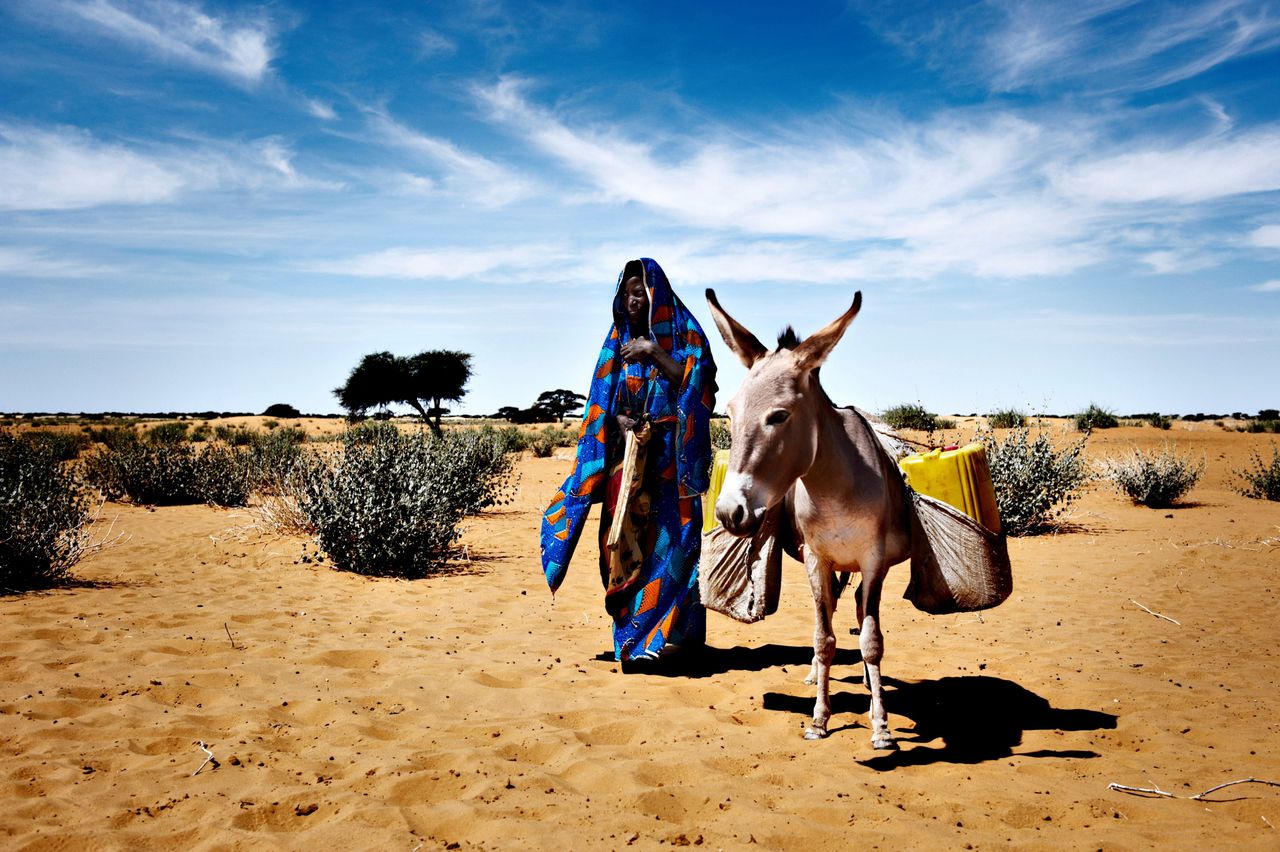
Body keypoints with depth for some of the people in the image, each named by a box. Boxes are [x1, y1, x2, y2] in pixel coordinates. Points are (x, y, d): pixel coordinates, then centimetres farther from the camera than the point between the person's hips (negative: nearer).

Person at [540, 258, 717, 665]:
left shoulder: (683, 332, 1)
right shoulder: (619, 338, 14)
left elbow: (695, 381, -11)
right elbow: (603, 397, 13)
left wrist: (654, 351, -15)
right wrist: (618, 419, -7)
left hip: (668, 452, -4)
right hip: (626, 449, 4)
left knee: (668, 536, -8)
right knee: (626, 536, 2)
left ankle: (673, 632, -2)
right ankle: (633, 630, 11)